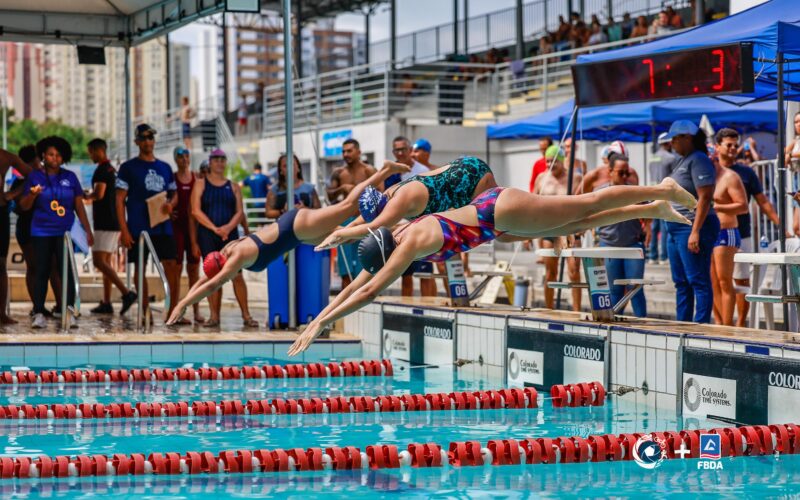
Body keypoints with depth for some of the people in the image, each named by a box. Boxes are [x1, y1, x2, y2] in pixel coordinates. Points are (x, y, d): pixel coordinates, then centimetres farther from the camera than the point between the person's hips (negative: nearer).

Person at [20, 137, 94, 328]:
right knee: (42, 271, 0)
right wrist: (32, 194, -16)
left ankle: (69, 311, -8)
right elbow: (24, 206, 5)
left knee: (67, 269, -8)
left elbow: (79, 206, 10)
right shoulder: (34, 176, 5)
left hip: (66, 232, 0)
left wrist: (88, 231, 6)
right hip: (41, 233, 0)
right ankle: (38, 313, 2)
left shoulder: (70, 177, 8)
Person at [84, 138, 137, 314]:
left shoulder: (102, 170, -12)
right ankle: (106, 303, 10)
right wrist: (91, 198, 31)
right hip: (114, 222, 10)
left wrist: (87, 196, -6)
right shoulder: (112, 170, 18)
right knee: (106, 262, 10)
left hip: (105, 223, -10)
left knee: (99, 261, -14)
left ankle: (126, 293, -24)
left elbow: (99, 194, -24)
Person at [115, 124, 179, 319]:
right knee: (140, 267, 1)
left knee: (172, 266, -2)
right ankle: (144, 312, 7)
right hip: (138, 228, -3)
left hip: (163, 227, 3)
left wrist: (171, 204, -4)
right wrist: (124, 230, -11)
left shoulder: (165, 168, 14)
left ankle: (172, 311, 3)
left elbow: (174, 195, 21)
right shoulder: (128, 168, 1)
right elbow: (120, 200, -3)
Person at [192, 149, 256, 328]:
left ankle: (246, 315, -2)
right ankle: (214, 316, 5)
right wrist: (215, 229, -13)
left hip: (230, 234, 1)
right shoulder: (201, 185, 6)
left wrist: (228, 227, -14)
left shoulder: (233, 187, 12)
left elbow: (239, 211, 5)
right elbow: (196, 211, -4)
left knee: (237, 275, -5)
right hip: (207, 235, -1)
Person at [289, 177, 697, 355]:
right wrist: (318, 317, 0)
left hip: (501, 211, -7)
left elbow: (370, 292, -33)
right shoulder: (389, 241, -2)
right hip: (491, 213, 7)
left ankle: (662, 189, 15)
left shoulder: (411, 243, -26)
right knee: (578, 224, 17)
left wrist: (322, 324, -34)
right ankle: (655, 209, 28)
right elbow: (353, 287, 5)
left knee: (588, 204, 4)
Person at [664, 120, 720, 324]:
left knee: (698, 281, -9)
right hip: (676, 228, 10)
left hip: (693, 227, -10)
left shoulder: (698, 160, -11)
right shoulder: (682, 161, 18)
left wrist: (695, 232, -24)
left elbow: (704, 197, -19)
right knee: (681, 282, 12)